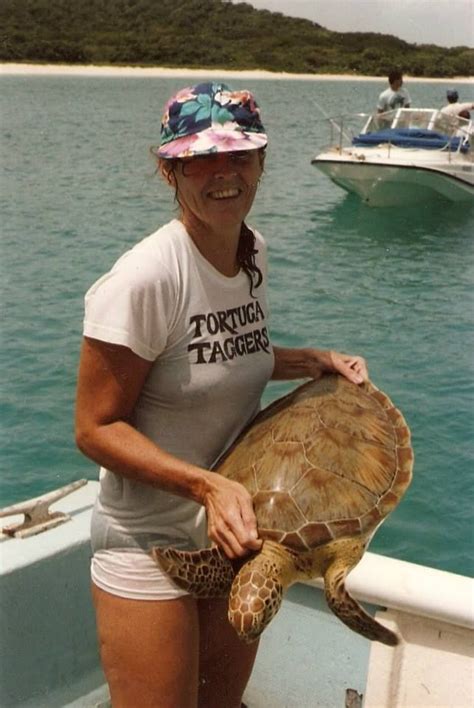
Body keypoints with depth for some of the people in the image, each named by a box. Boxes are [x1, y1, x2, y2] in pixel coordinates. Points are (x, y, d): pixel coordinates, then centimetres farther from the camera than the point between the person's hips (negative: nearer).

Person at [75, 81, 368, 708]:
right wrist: (208, 485, -32)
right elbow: (96, 428, -21)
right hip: (151, 543, -7)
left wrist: (315, 361, 1)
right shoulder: (143, 279, -26)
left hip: (237, 524, 8)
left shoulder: (252, 252, -1)